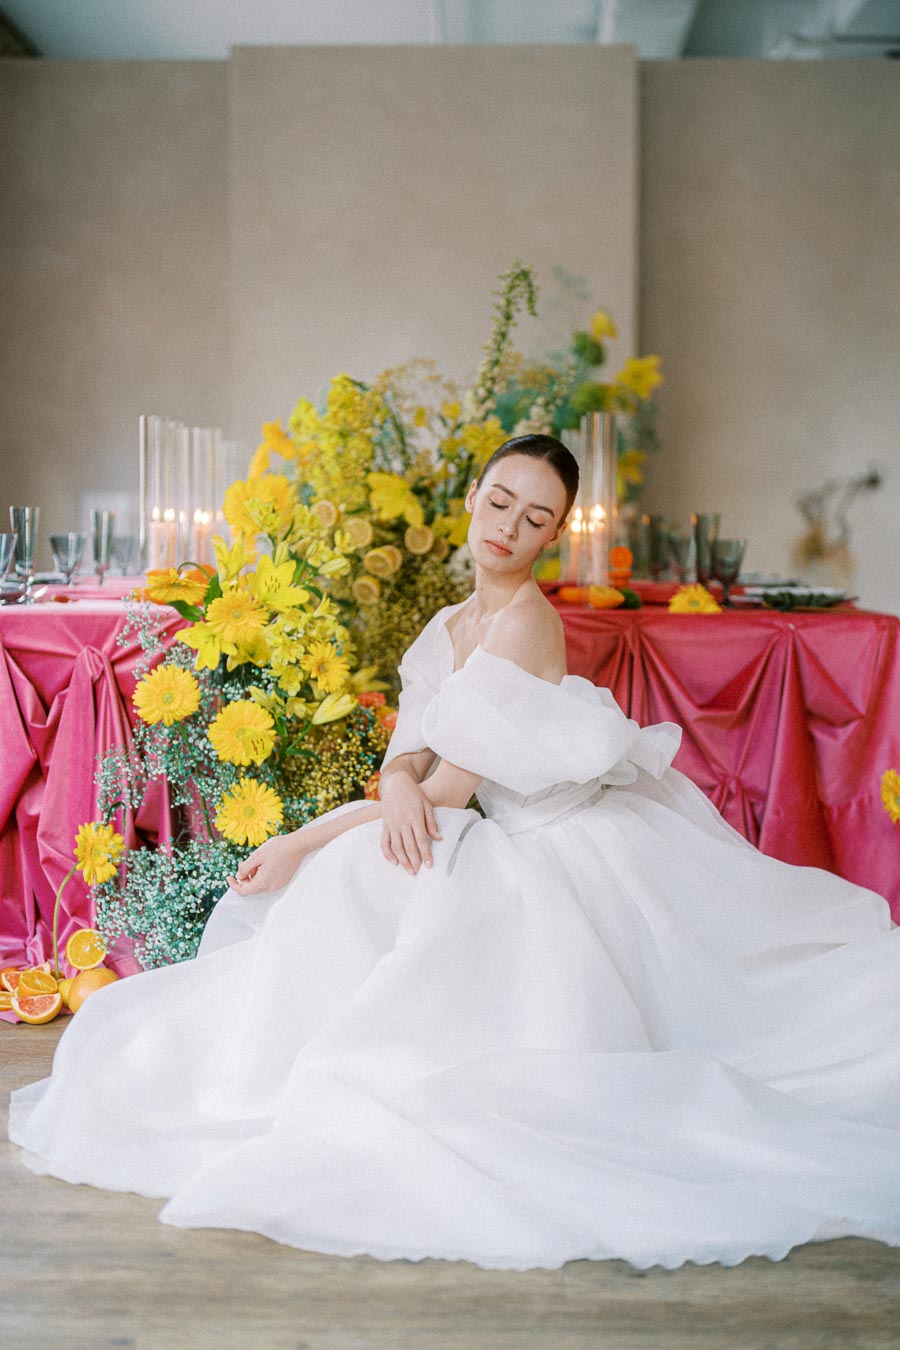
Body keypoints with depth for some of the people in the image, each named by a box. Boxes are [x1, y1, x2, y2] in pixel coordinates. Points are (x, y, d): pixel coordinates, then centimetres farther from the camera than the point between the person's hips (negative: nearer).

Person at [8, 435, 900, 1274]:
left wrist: (306, 845, -15)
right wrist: (400, 786, -23)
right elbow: (408, 757, 3)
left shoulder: (524, 618, -17)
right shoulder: (448, 627, 11)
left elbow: (451, 790, -19)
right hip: (519, 857, 8)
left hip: (576, 866, -8)